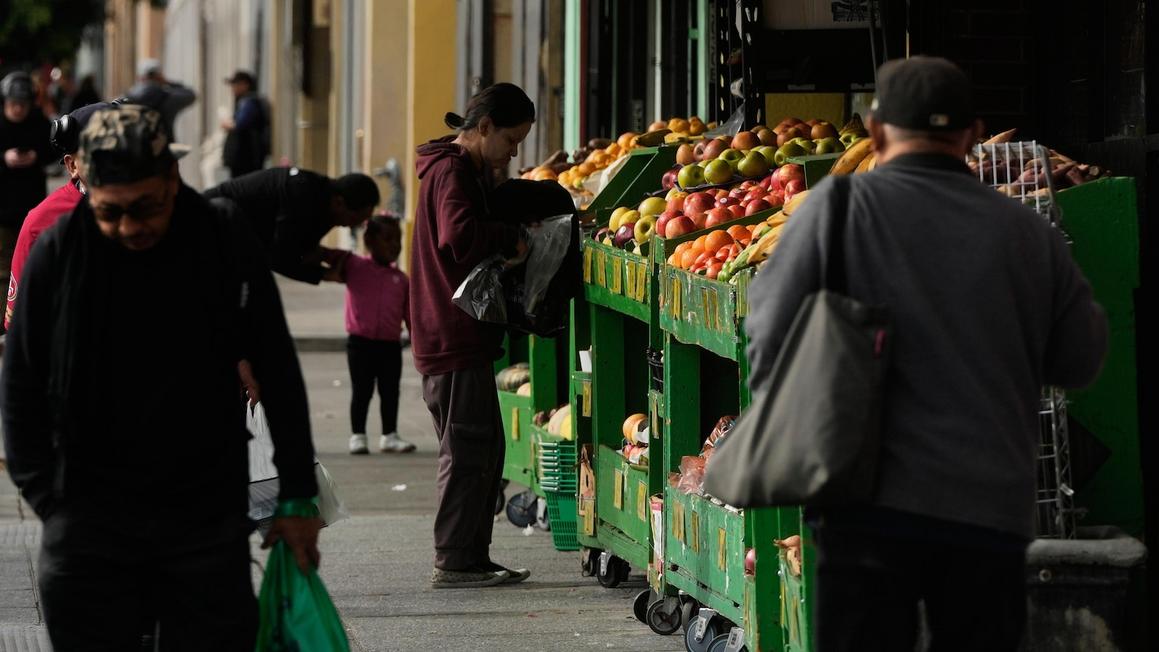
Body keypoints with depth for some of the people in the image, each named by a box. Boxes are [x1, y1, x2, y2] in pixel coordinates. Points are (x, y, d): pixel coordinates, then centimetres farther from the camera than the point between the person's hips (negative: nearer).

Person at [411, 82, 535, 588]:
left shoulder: (470, 170, 19)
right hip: (455, 334, -11)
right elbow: (461, 236, -30)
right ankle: (455, 561, -3)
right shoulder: (452, 172, -15)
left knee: (483, 448, 14)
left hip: (463, 334, 11)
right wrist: (511, 240, -17)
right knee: (467, 450, -7)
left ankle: (472, 557, 19)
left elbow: (482, 230, 23)